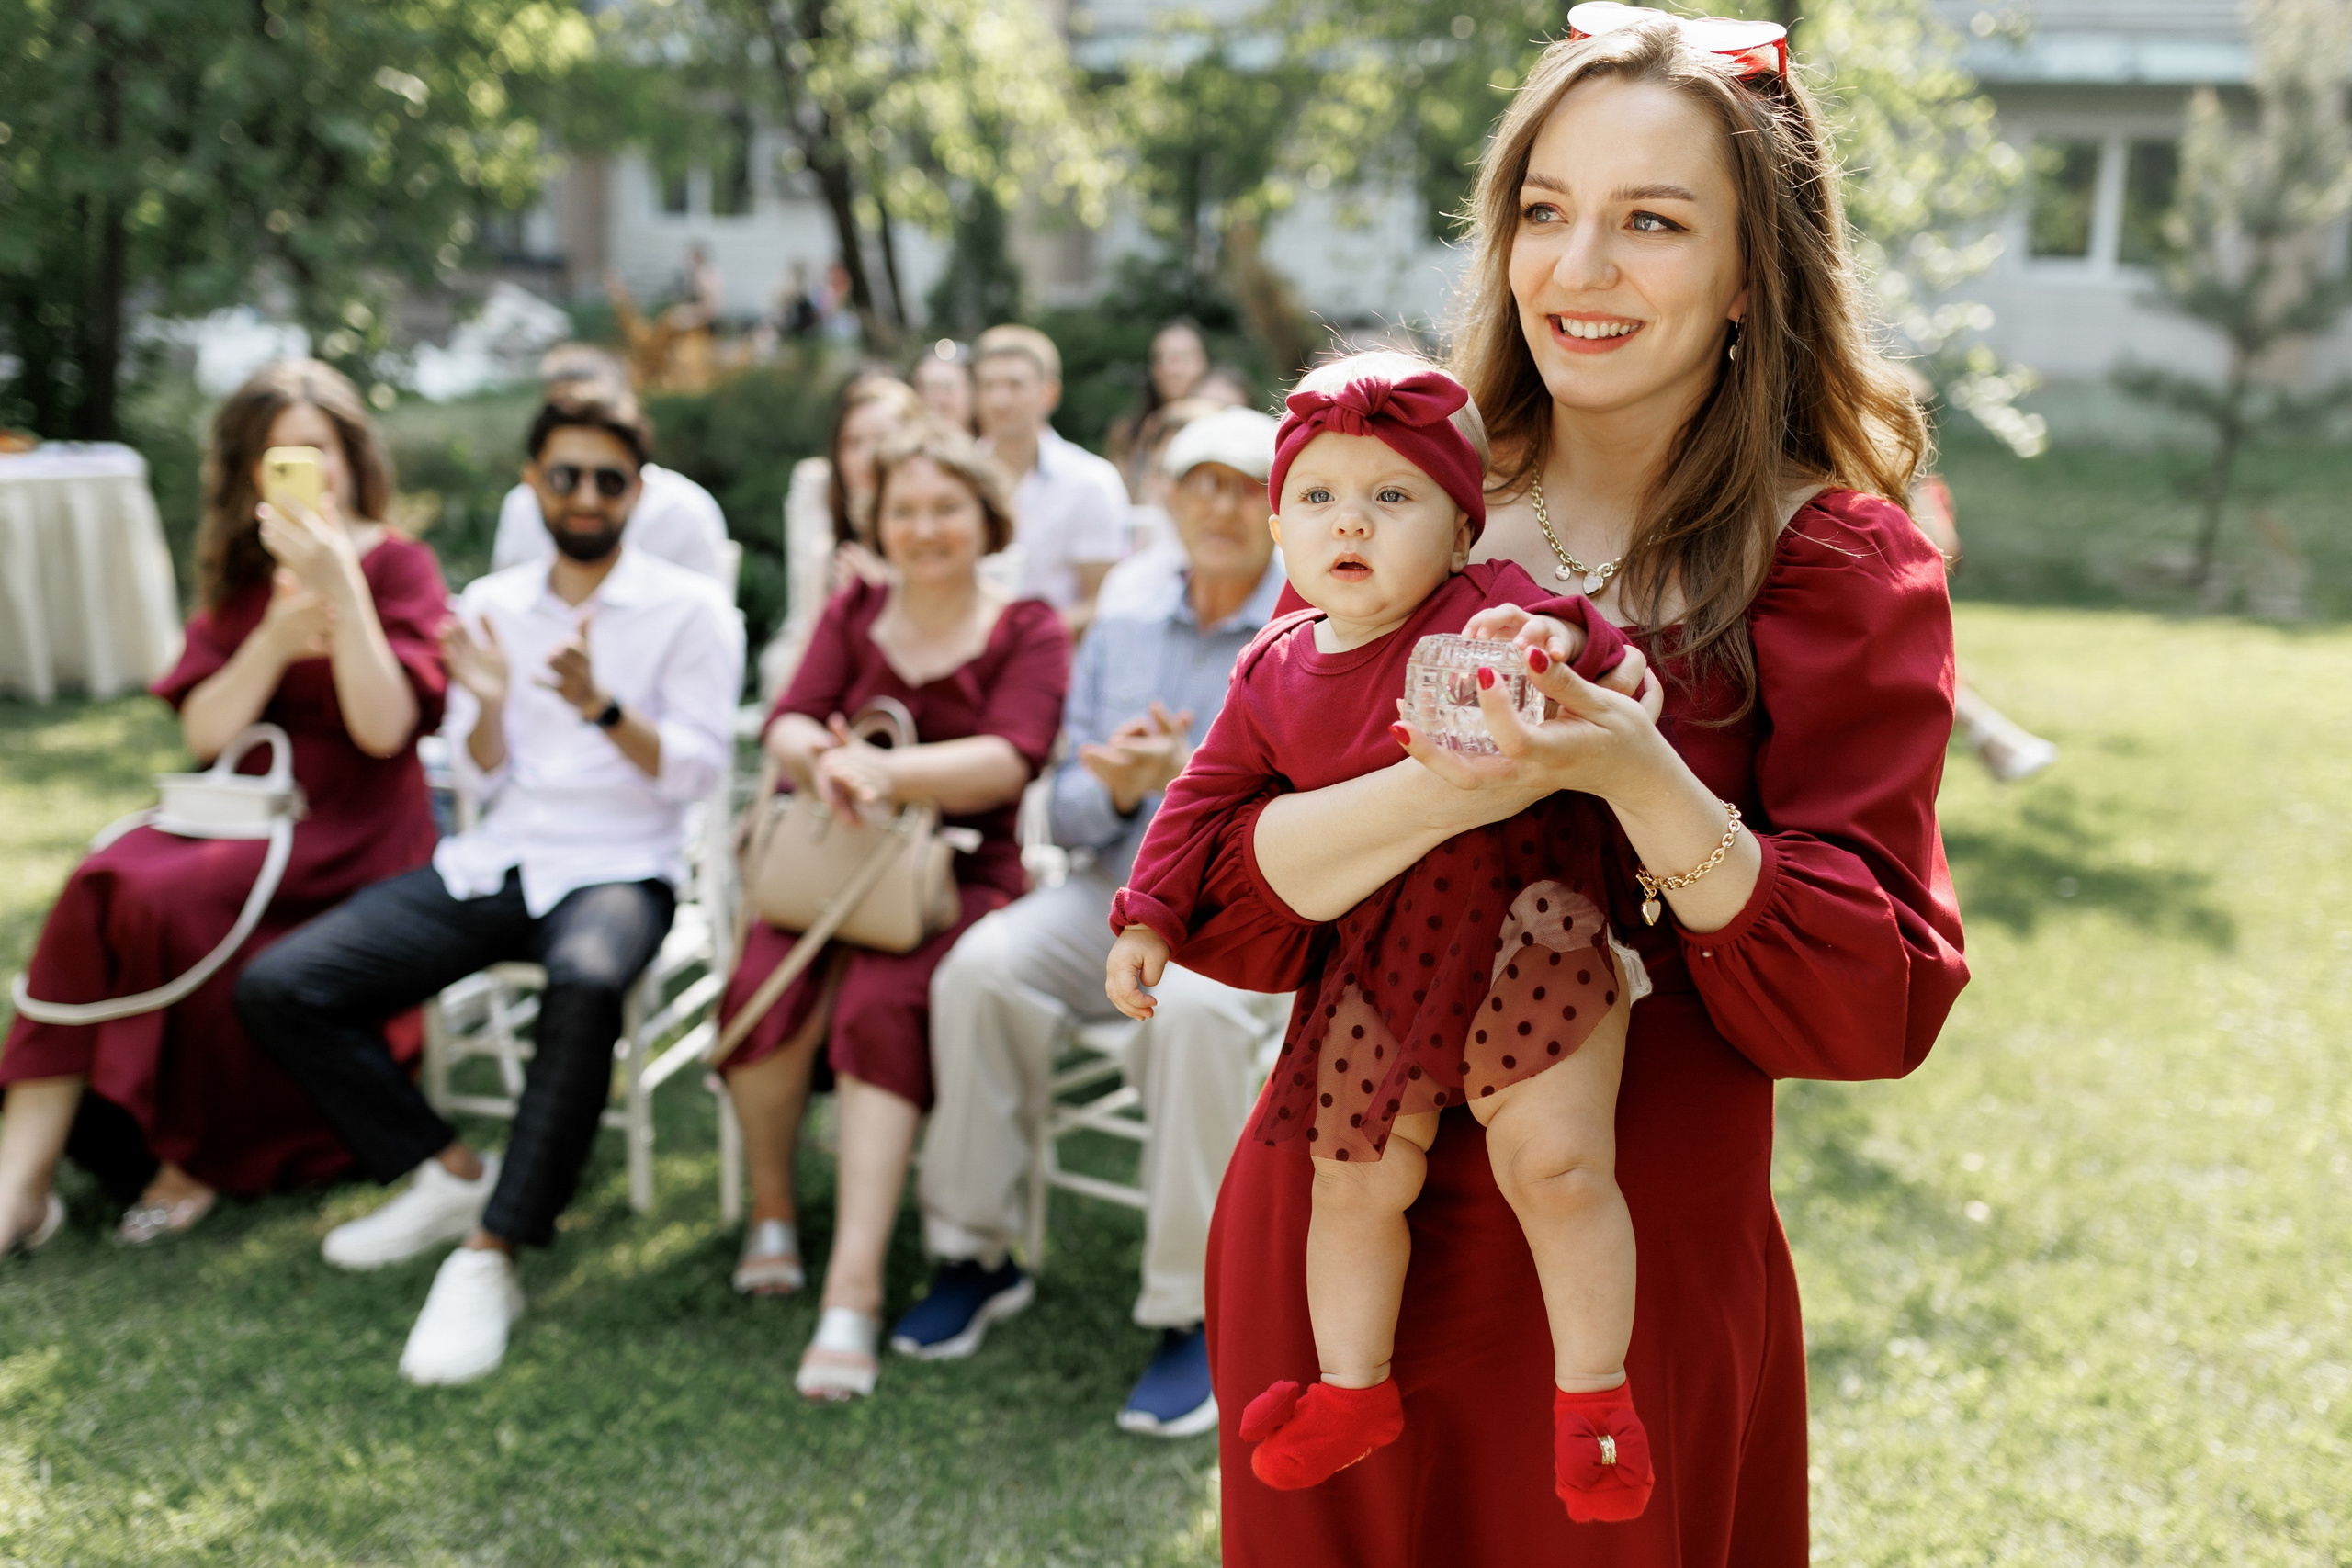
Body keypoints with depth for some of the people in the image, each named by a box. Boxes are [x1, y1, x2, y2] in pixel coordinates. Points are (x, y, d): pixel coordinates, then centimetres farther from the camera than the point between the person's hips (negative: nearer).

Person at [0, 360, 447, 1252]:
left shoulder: (398, 566, 0)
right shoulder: (243, 575, 16)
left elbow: (386, 729, -14)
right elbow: (204, 732, 4)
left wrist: (342, 590, -21)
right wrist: (276, 636, -11)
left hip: (354, 833, -5)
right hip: (245, 805, 5)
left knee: (167, 902, -30)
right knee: (99, 887, -25)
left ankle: (200, 1157, -11)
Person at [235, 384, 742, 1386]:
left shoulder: (691, 611, 2)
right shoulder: (489, 606, 14)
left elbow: (695, 769, -7)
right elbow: (481, 779, 12)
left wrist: (599, 705, -22)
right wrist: (489, 703, -9)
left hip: (616, 871, -5)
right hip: (489, 863, 5)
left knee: (586, 984, -41)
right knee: (275, 988, -12)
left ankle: (490, 1256, -32)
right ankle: (450, 1174, 1)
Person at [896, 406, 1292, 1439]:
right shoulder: (1121, 626, 13)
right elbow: (1069, 811, 11)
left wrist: (1186, 779, -24)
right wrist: (1117, 787, -13)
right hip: (1116, 893, 4)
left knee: (1192, 1006, -37)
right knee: (983, 966, -25)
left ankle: (1195, 1314, -25)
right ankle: (978, 1256, -10)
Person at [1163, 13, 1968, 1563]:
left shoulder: (1841, 564, -7)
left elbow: (1877, 1004, -13)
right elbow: (1222, 910, -7)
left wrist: (1641, 781, -28)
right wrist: (1439, 793, -27)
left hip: (1628, 1296, -2)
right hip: (1335, 1254, 3)